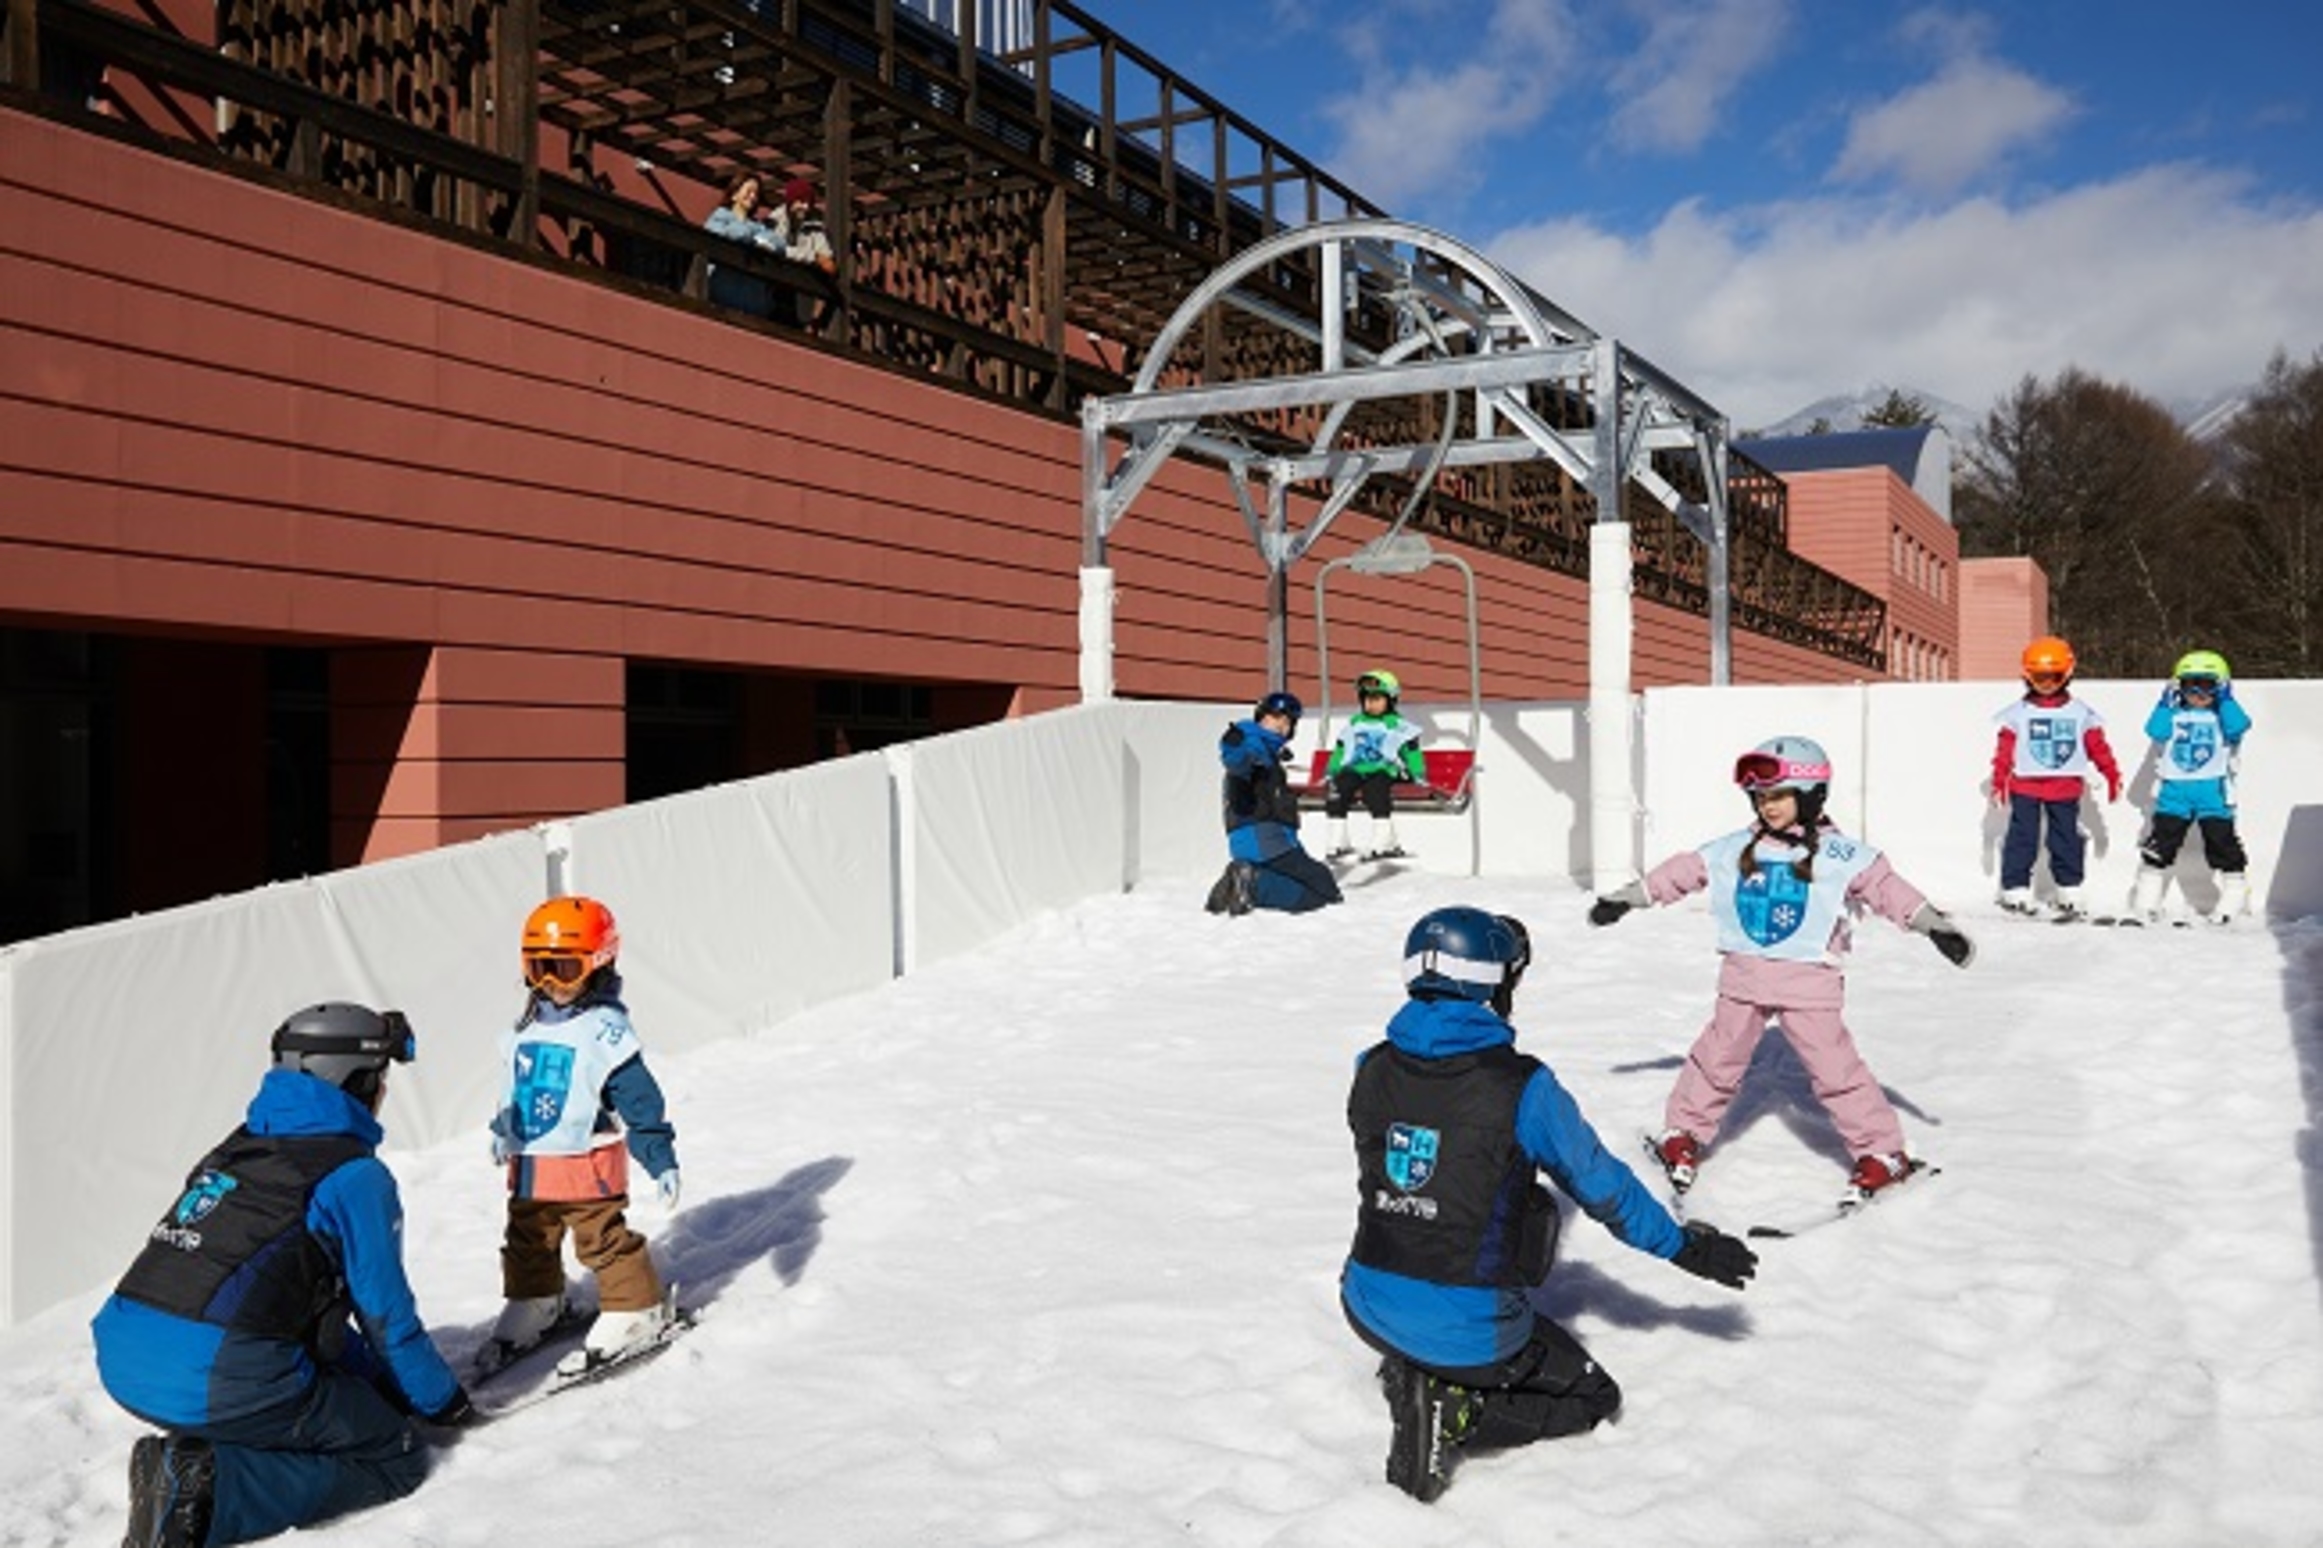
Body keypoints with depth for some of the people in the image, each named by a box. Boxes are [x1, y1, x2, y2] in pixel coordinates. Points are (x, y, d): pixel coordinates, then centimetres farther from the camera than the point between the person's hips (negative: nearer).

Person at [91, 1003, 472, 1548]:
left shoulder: (239, 1146, 19)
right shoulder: (355, 1175, -5)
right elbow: (387, 1314, 2)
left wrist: (378, 1376, 33)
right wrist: (442, 1401, 19)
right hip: (219, 1383, -9)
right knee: (397, 1458, 6)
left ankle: (191, 1453, 8)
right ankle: (205, 1490, -12)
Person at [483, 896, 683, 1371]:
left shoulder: (606, 1030, -15)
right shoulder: (525, 1029, 8)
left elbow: (640, 1102, -16)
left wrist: (661, 1161, -20)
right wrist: (503, 1132, 37)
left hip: (586, 1163, -7)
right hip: (529, 1165, 7)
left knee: (603, 1240, -2)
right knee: (528, 1241, 18)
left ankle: (636, 1308, 13)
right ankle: (535, 1303, 38)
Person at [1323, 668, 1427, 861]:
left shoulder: (1398, 726, 10)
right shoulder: (1353, 725, 23)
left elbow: (1412, 753, 8)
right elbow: (1340, 753, 28)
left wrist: (1418, 776, -3)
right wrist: (1331, 772, 18)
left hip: (1384, 770, -4)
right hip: (1355, 769, 4)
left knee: (1374, 790, -35)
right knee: (1339, 787, -25)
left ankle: (1386, 841, -31)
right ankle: (1338, 841, -16)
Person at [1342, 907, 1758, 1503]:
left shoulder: (1371, 1071, -4)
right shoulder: (1522, 1088, -15)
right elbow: (1605, 1189, -1)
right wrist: (1686, 1246, 14)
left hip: (1369, 1310, 5)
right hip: (1470, 1334, -4)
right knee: (1594, 1397, 21)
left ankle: (1411, 1377, 11)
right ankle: (1456, 1416, -3)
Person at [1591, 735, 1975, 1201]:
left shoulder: (1840, 854, -5)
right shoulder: (1733, 850, 5)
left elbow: (1884, 886, -9)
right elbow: (1683, 872, 11)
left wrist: (1933, 923, -20)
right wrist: (1626, 897, 14)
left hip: (1809, 980, -3)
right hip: (1744, 977, 4)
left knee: (1835, 1068, -5)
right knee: (1717, 1060, 13)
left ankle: (1883, 1152, 9)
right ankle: (1683, 1134, 29)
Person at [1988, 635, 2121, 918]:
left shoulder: (2080, 713, 6)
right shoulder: (2019, 713, 1)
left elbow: (2097, 746, 9)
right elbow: (2005, 748, -1)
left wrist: (2113, 777, 8)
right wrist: (1998, 781, -5)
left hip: (2065, 789, 2)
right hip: (2025, 788, -2)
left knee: (2066, 841, 8)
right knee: (2022, 839, -2)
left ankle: (2070, 893, 17)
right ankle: (2015, 890, 4)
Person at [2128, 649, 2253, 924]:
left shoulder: (2224, 714, 5)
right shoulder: (2174, 714, 9)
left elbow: (2238, 727, -16)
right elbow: (2156, 731, -9)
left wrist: (2225, 699, -11)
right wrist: (2166, 702, -7)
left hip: (2213, 790, -2)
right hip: (2175, 788, 2)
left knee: (2221, 841, -2)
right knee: (2161, 840, 4)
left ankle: (2235, 894, 9)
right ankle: (2147, 897, 12)